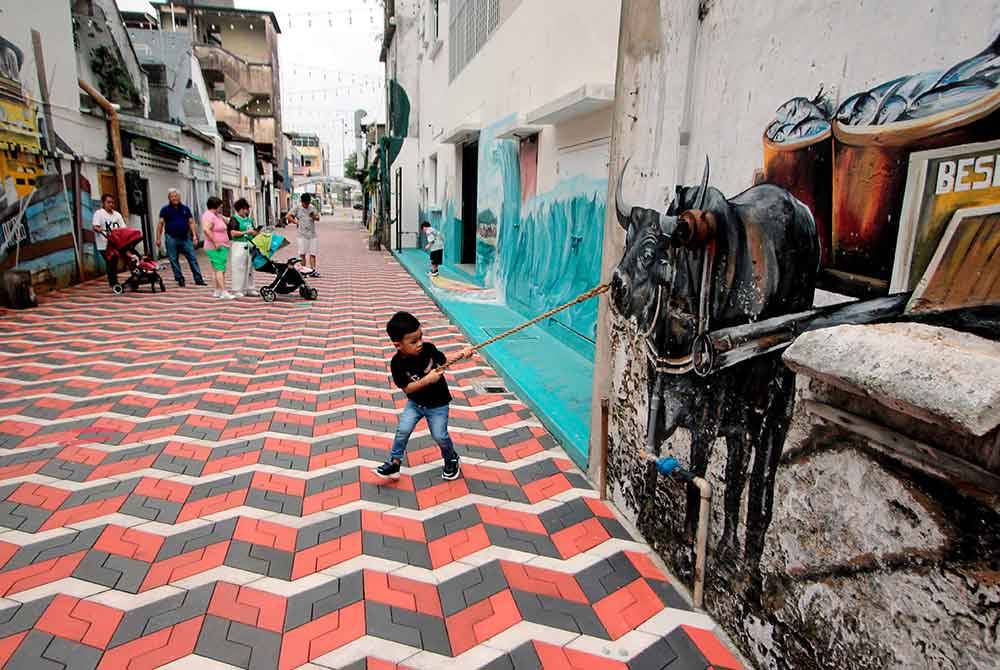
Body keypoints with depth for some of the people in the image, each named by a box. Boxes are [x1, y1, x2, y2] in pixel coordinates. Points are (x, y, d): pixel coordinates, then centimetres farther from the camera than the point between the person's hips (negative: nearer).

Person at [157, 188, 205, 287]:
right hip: (171, 238, -1)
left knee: (192, 258, -2)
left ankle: (198, 279, 0)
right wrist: (158, 238, -5)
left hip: (185, 238, 1)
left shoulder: (185, 208, 9)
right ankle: (179, 279, 13)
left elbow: (191, 222, 8)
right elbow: (161, 224, 1)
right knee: (173, 260, 4)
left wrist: (194, 235, -3)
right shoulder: (165, 209, 4)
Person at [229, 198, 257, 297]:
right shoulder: (234, 219, -5)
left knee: (249, 267, 11)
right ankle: (237, 290, 3)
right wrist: (245, 232, -17)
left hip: (249, 245, 7)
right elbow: (233, 233, -15)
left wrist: (254, 232, 4)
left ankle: (249, 288, 20)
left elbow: (254, 232, 24)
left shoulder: (249, 219, 16)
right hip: (239, 245, -7)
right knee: (239, 268, -4)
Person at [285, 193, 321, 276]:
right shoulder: (297, 209, 4)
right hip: (302, 234, -2)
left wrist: (314, 217, -14)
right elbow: (289, 216, 4)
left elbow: (318, 218, 7)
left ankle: (313, 270, 1)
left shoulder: (313, 208, 11)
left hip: (312, 234, 2)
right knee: (302, 253, -2)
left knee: (312, 253, 0)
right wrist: (296, 222, -4)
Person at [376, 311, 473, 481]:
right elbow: (407, 388, -21)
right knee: (403, 430, -6)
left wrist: (460, 354, -16)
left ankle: (451, 460, 30)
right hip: (415, 403, 1)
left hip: (437, 405, 0)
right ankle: (394, 463, 15)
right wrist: (427, 380, -33)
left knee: (440, 436, 1)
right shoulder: (398, 363, -21)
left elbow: (443, 360, 1)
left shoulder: (428, 348, -19)